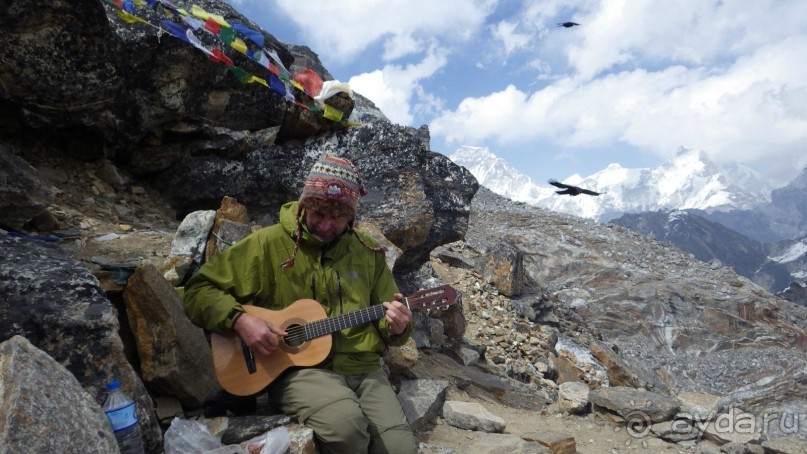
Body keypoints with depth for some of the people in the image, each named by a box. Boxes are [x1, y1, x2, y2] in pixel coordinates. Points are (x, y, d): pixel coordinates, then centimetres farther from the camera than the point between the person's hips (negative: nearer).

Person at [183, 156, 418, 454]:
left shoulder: (368, 252, 10)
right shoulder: (269, 243, -1)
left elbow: (387, 319, 17)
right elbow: (198, 291, 1)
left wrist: (397, 326, -8)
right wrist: (239, 320, -17)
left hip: (363, 369, 3)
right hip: (297, 367, -3)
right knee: (346, 423, -32)